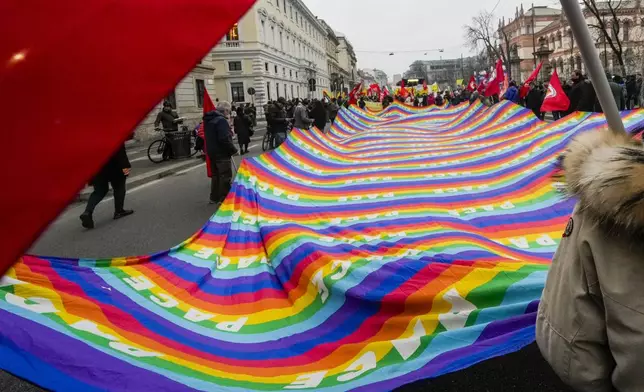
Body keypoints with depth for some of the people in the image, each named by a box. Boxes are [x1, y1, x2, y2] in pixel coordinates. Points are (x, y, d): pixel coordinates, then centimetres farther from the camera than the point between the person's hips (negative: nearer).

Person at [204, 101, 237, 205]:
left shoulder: (209, 120, 12)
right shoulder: (221, 120, -19)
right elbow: (225, 139, -26)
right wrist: (233, 150, -17)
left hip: (212, 152, 9)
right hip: (222, 153, -9)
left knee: (216, 174, 17)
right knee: (225, 175, -3)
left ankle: (214, 197, 23)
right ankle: (223, 199, -1)